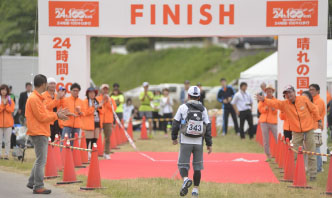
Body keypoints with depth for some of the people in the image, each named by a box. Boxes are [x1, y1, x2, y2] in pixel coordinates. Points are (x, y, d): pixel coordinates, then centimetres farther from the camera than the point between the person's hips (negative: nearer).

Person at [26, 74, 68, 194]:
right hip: (39, 134, -11)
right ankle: (38, 187, -6)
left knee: (40, 160, 16)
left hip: (42, 133, 11)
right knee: (41, 160, -8)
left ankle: (32, 183, 22)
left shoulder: (37, 98, 17)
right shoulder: (34, 99, -15)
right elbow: (41, 117, -17)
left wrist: (56, 114, 8)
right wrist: (56, 116, -10)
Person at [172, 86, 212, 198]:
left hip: (185, 142, -2)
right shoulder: (203, 109, 2)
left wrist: (174, 138, 13)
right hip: (198, 142, 2)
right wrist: (209, 144, 5)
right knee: (197, 166, 11)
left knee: (183, 164, 3)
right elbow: (208, 127, 0)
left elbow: (176, 123, -2)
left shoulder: (183, 107, -4)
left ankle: (186, 179, -26)